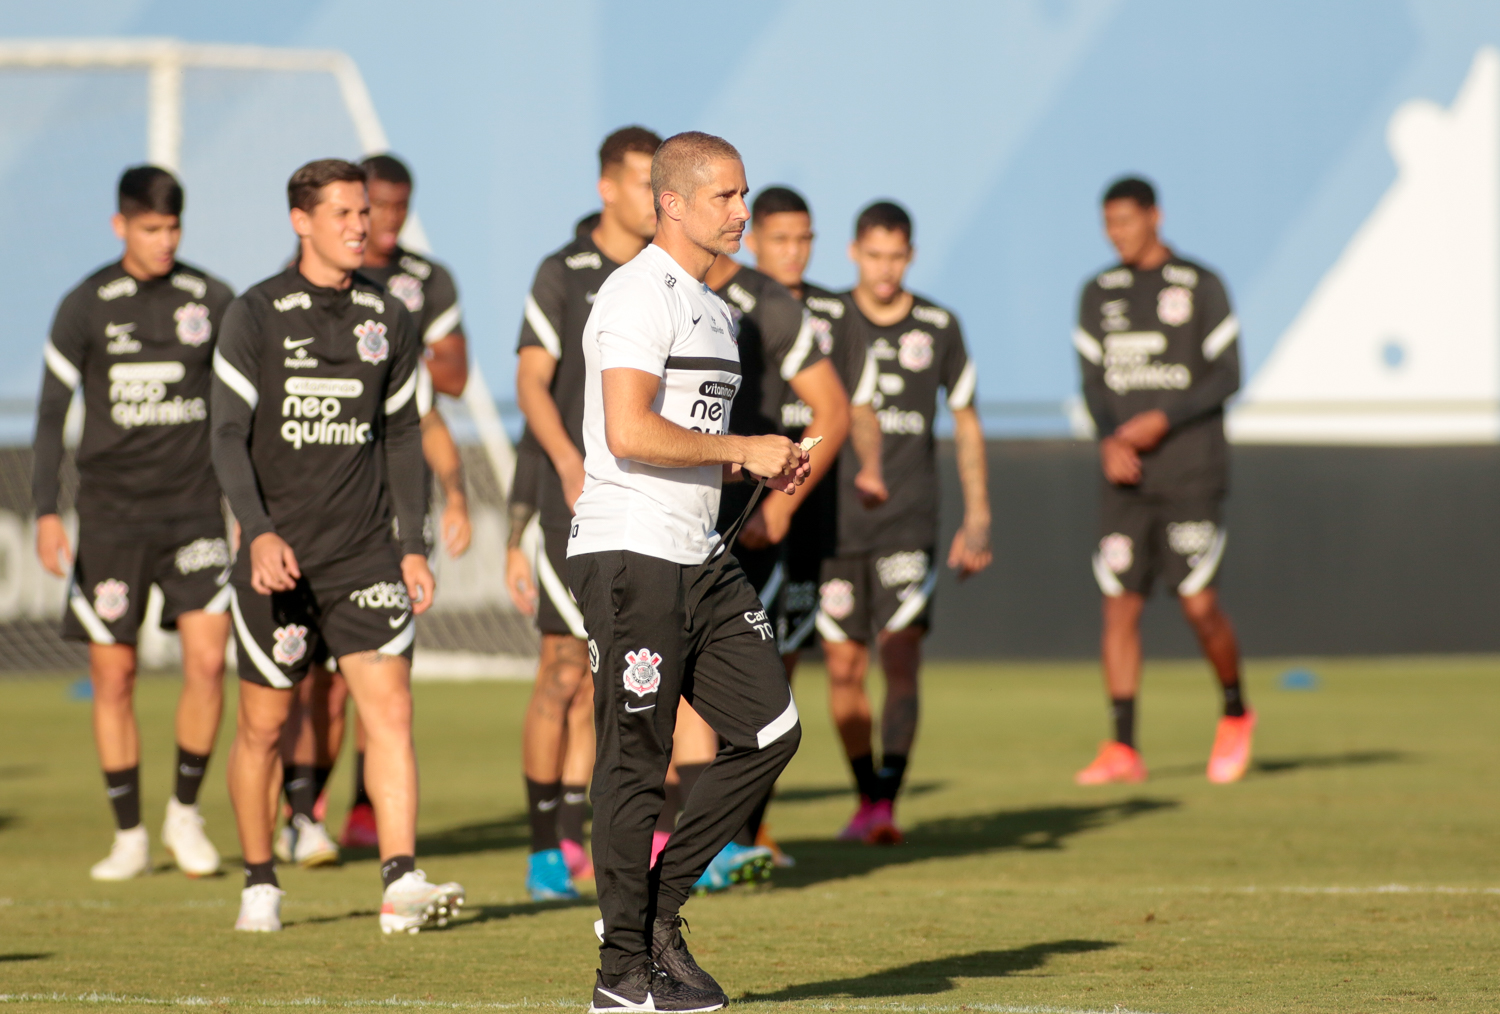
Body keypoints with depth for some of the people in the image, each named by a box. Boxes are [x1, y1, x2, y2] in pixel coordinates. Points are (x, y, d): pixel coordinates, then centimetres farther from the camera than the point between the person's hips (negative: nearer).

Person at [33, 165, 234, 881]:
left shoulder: (211, 300, 3)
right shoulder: (86, 307, -2)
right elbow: (51, 412, 0)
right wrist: (46, 512, -9)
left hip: (194, 507, 1)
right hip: (110, 514, -1)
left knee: (207, 658, -11)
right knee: (112, 674, 0)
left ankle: (186, 813, 8)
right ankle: (129, 836, 11)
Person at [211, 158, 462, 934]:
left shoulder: (387, 318, 7)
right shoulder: (256, 317, -4)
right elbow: (229, 436, -8)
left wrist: (414, 545, 10)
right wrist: (260, 533, -22)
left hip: (366, 556, 2)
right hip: (279, 556, -2)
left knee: (390, 709, -12)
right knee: (263, 726, 8)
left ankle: (401, 883, -19)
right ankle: (259, 885, 24)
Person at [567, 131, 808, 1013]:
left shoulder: (714, 310, 19)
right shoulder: (641, 296, -12)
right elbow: (632, 434, -23)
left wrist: (763, 469, 9)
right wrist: (743, 451, -15)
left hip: (701, 555, 9)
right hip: (631, 552, -9)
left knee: (771, 730, 4)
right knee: (636, 760, -4)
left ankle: (660, 907, 13)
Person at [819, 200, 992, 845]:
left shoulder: (938, 329, 3)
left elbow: (967, 423, 13)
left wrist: (978, 518, 8)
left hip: (908, 524, -1)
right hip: (833, 520, 1)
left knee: (901, 658, -14)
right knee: (844, 668, 2)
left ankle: (886, 806, -19)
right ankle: (865, 797, 18)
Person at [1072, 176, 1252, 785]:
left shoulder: (1199, 287, -1)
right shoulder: (1098, 295, 11)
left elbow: (1226, 376, -4)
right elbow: (1093, 380, 7)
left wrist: (1162, 420, -16)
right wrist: (1108, 440, -12)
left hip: (1191, 475, -4)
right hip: (1126, 480, 4)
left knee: (1199, 605, -9)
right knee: (1119, 607, -4)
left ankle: (1235, 713, 17)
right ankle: (1123, 750, -3)